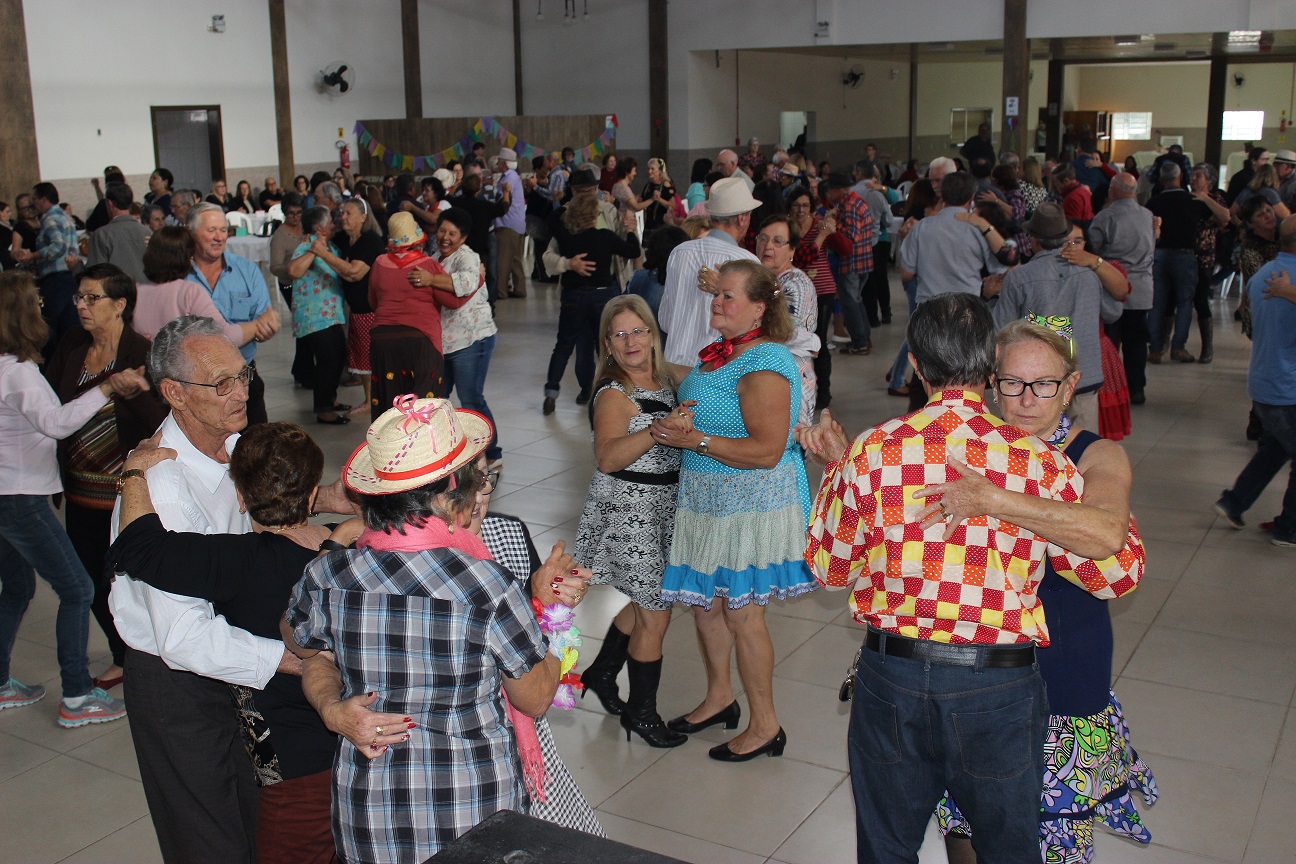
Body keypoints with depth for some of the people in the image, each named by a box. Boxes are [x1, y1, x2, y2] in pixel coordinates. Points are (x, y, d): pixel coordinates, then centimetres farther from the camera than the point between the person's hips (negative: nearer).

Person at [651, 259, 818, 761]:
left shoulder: (763, 365, -22)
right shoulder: (722, 352, 8)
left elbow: (768, 450, -27)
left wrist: (696, 440, -27)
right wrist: (681, 422, 3)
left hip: (751, 506, -10)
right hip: (708, 500, 10)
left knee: (742, 614, 1)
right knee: (705, 601, 20)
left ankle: (765, 728, 18)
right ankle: (719, 697, 41)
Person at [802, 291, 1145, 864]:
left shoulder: (872, 452, -10)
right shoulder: (1039, 462, -12)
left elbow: (829, 567, 3)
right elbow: (1116, 575, -2)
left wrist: (836, 468, 14)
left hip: (891, 682, 1)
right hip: (998, 687, -1)